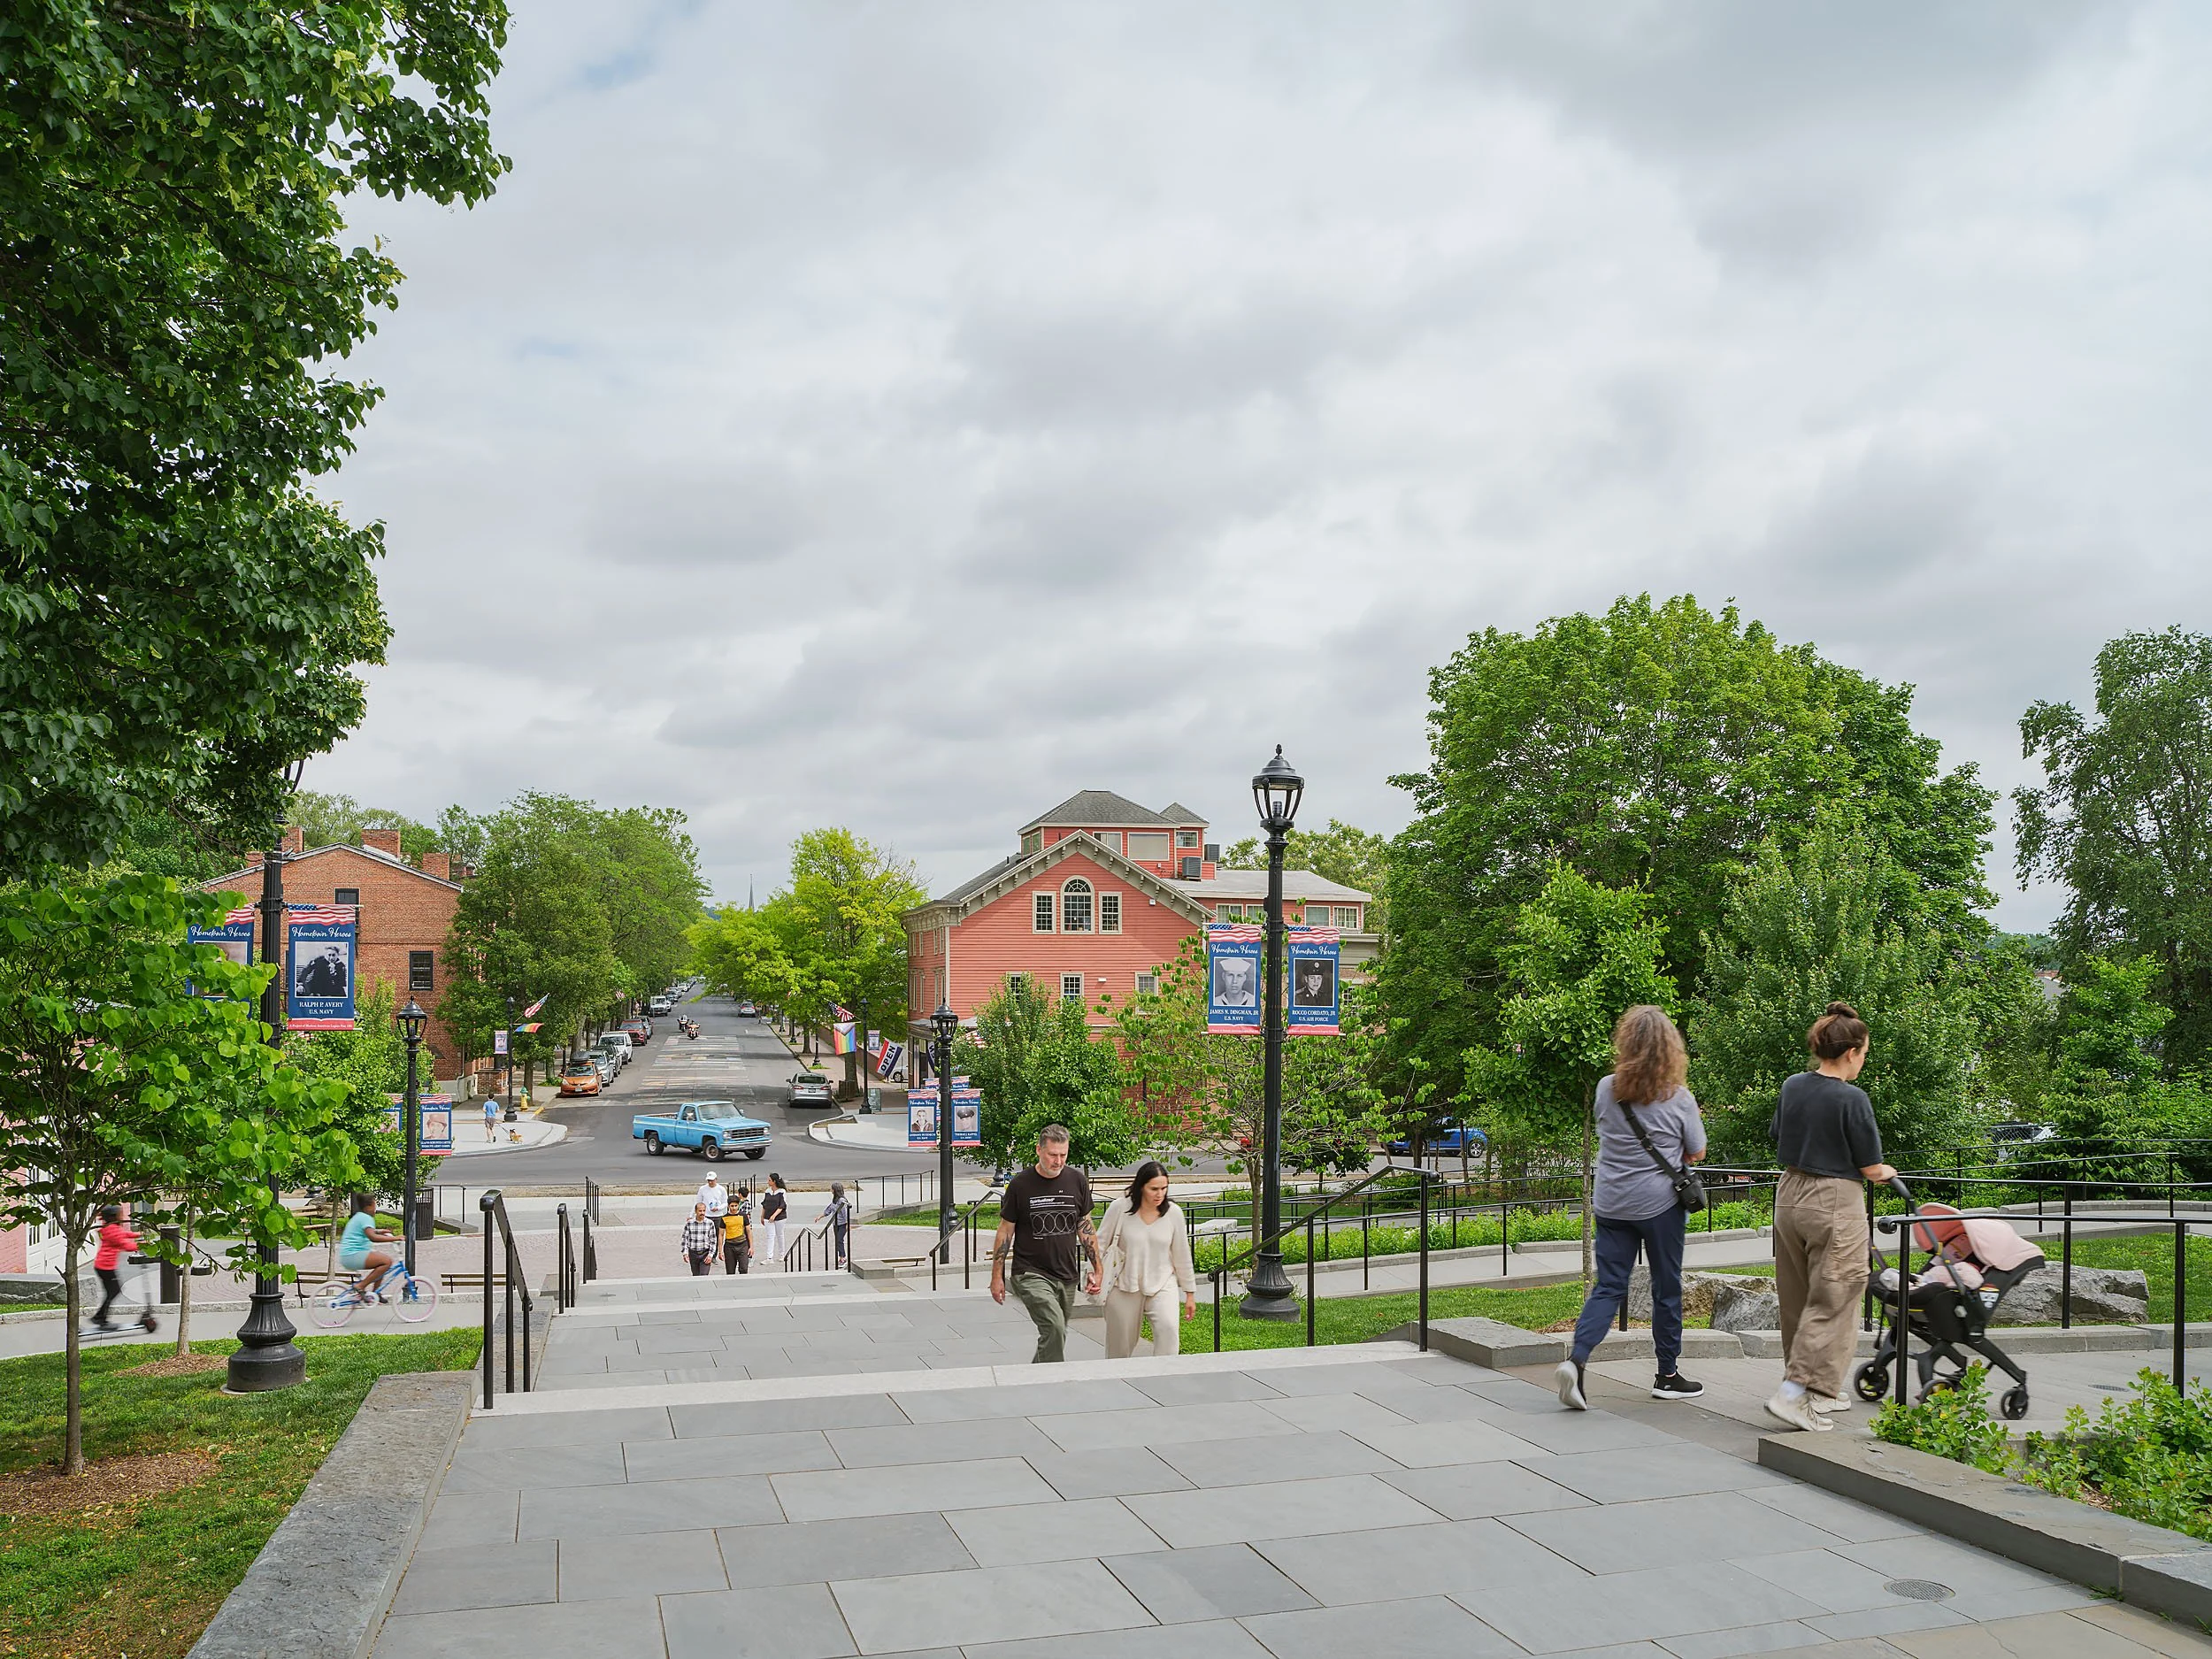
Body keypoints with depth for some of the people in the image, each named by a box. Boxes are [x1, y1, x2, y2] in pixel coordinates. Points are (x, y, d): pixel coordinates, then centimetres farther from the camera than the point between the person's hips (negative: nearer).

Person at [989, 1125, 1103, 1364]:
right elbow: (1005, 1232, 1)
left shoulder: (1077, 1181, 3)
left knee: (1055, 1335, 10)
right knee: (1054, 1329, -23)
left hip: (1067, 1276, 4)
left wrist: (1098, 1269, 8)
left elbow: (1085, 1228, 12)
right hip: (1031, 1274, -4)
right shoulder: (1020, 1185, -6)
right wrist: (997, 1276, 1)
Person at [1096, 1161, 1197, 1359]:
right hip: (1125, 1286, -1)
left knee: (1169, 1328, -25)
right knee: (1120, 1346, 7)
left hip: (1162, 1285, 1)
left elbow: (1182, 1255, 6)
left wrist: (1190, 1293, 11)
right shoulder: (1120, 1208, -9)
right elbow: (1100, 1244, 1)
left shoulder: (1173, 1213, -4)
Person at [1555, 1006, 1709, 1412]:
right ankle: (1667, 1375, 25)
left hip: (1611, 1204, 3)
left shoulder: (1606, 1089, -4)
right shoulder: (1679, 1099, -11)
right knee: (1667, 1288, 13)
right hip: (1659, 1204, -3)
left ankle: (1576, 1359, -12)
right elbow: (1696, 1153, 1)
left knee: (1608, 1286, 7)